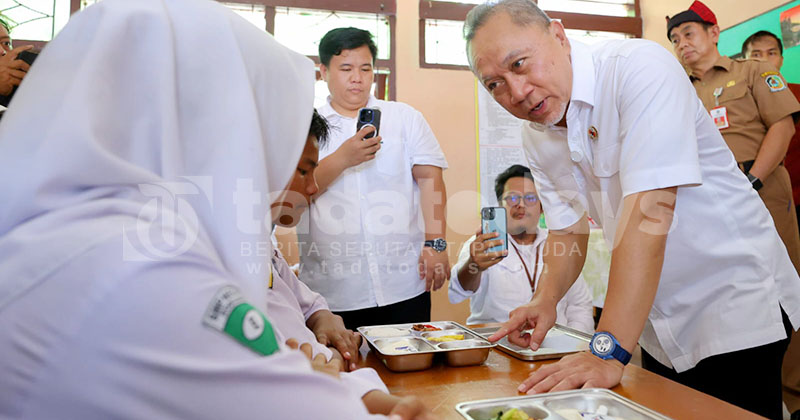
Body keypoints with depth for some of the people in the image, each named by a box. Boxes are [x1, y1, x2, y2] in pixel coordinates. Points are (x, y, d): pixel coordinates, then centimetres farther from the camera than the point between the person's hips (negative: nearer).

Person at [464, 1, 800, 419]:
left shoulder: (640, 67, -24)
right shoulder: (536, 137, -2)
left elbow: (649, 210, -33)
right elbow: (567, 229, 4)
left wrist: (607, 353, -36)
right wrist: (545, 300, -15)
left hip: (737, 301, -5)